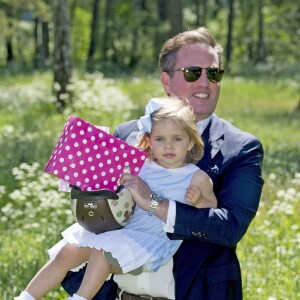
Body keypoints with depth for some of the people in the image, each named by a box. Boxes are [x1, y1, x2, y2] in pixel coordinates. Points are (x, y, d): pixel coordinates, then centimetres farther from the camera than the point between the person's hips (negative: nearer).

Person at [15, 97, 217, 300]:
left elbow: (213, 210, 1)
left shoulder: (197, 178, -3)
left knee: (102, 253, -29)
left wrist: (199, 201, -20)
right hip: (119, 229, 6)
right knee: (67, 252, -3)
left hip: (153, 240, -6)